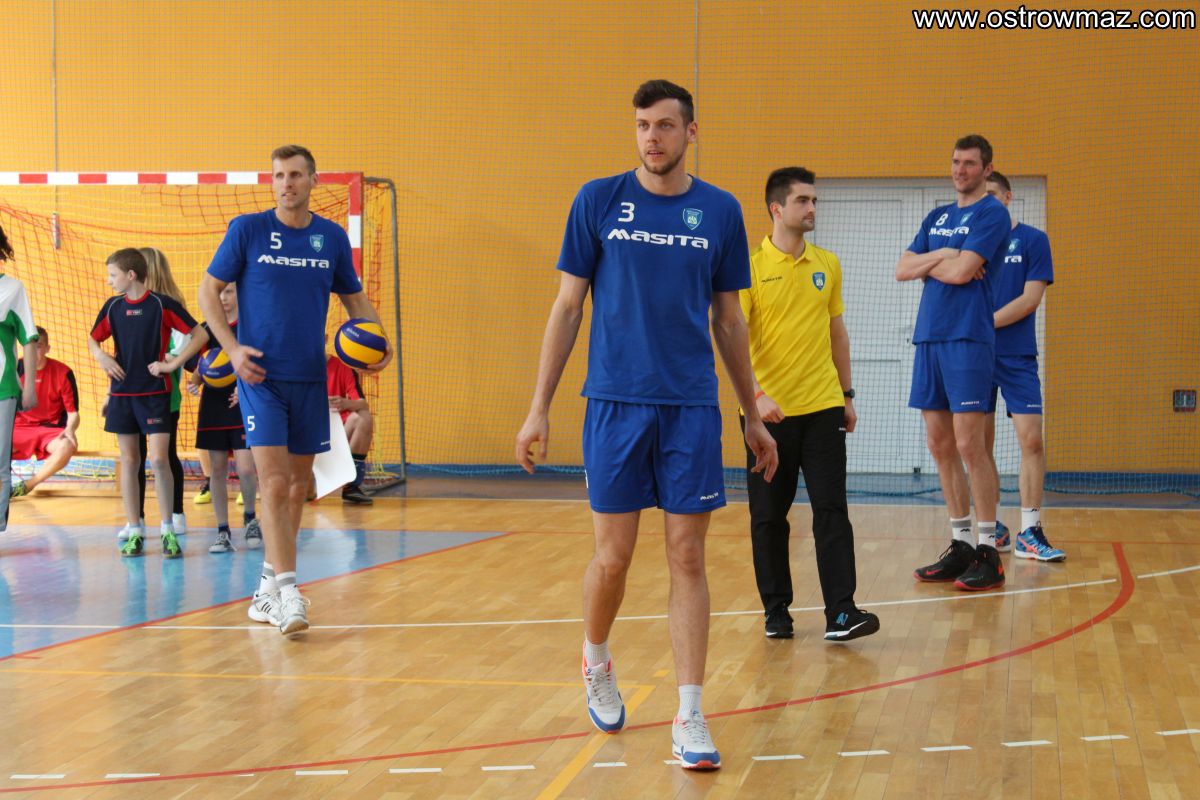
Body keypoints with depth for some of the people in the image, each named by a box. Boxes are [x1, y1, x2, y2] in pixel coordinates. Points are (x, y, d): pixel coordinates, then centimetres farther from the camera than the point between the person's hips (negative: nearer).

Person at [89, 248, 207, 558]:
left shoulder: (162, 304, -7)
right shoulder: (113, 306, 7)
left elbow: (201, 335, -6)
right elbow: (93, 339, 20)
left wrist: (173, 363, -11)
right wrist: (101, 356, -2)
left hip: (155, 392, -5)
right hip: (122, 391, 5)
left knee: (158, 459, -12)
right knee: (129, 460, 6)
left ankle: (168, 530, -2)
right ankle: (134, 532, 11)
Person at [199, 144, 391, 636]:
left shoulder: (332, 237, 6)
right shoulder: (247, 230, -2)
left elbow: (354, 297, 16)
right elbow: (209, 290, 2)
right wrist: (232, 348, -11)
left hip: (310, 379, 4)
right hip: (260, 375, -4)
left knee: (297, 488, 10)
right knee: (274, 484, -14)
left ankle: (269, 584, 24)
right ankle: (287, 593, -17)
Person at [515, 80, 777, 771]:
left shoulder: (720, 211, 5)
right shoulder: (599, 201, 1)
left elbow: (729, 322, 12)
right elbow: (568, 307, 4)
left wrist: (753, 417, 13)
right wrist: (540, 409, -1)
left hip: (693, 408, 1)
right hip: (616, 403, -1)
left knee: (688, 558, 0)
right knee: (614, 558, 3)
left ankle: (690, 717, 4)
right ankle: (597, 662, 33)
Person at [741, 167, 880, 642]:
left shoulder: (827, 265, 9)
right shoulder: (752, 267, -6)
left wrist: (847, 394, 16)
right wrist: (757, 395, -23)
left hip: (822, 407, 3)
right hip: (769, 411, -3)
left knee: (832, 511, -4)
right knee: (768, 517, 5)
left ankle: (840, 613, -6)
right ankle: (776, 611, 17)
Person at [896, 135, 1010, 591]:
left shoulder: (992, 213, -4)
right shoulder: (937, 218, 18)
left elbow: (962, 271, -15)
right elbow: (903, 270, 10)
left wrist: (927, 263, 2)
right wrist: (941, 257, -6)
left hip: (967, 339, -7)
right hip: (929, 338, 7)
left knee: (969, 444, -10)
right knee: (940, 446, 7)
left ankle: (988, 554, -5)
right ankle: (960, 547, 15)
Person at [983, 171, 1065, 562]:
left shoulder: (1033, 240, 1)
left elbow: (1030, 299, -7)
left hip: (1017, 358, -3)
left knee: (1031, 440, -9)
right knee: (980, 445, 4)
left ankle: (1029, 533, -6)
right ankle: (991, 528, 14)